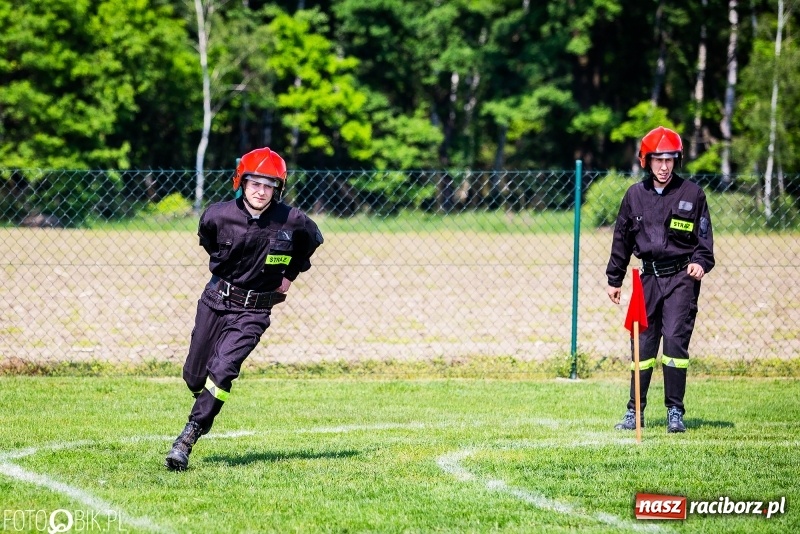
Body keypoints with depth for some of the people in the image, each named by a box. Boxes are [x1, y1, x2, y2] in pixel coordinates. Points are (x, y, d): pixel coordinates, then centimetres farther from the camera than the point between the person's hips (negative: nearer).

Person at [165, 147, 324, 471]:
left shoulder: (292, 222, -14)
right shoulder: (218, 216, -13)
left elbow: (312, 241, 10)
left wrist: (290, 274, 9)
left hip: (253, 311, -2)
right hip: (215, 300, 2)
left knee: (222, 369, -20)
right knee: (194, 376, 9)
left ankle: (189, 438, -13)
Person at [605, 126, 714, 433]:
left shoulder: (692, 194, 0)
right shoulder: (635, 195, 7)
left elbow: (704, 236, 4)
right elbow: (622, 238, 14)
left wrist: (701, 262, -14)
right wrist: (614, 279, 15)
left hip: (681, 277, -3)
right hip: (649, 277, 3)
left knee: (675, 338, -12)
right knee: (642, 343, 5)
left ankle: (675, 411, -5)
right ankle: (635, 412, 13)